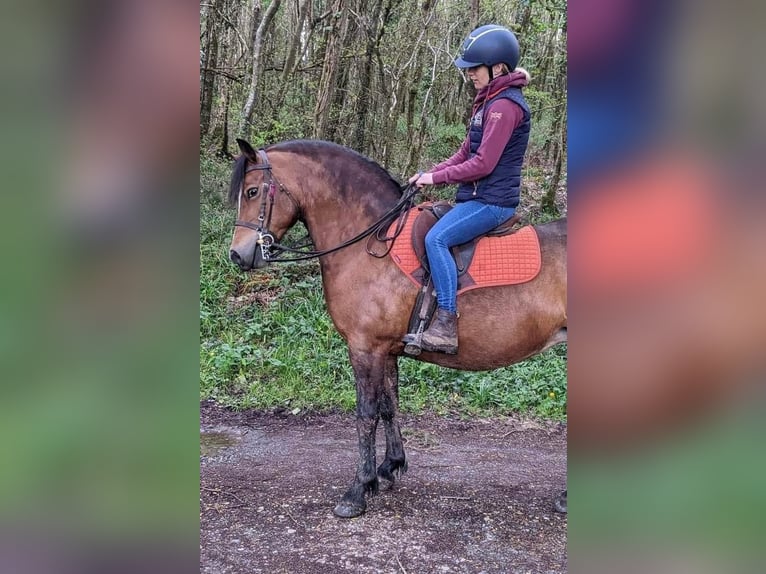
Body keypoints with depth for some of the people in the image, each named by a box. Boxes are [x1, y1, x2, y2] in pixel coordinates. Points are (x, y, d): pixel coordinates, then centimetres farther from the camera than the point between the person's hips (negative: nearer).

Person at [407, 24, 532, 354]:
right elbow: (466, 153, 16)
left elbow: (483, 164, -22)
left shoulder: (505, 105, -17)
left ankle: (445, 326, -26)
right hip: (477, 195, 11)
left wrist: (436, 177, -14)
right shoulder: (489, 101, 16)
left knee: (437, 238, -26)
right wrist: (430, 173, 3)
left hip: (491, 200, -11)